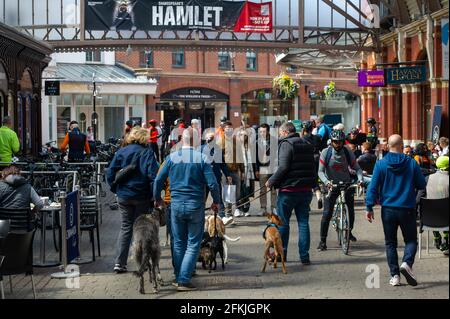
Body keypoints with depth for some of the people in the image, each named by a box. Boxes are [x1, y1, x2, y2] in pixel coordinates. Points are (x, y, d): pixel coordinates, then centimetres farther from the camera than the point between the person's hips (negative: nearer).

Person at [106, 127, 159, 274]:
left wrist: (116, 189, 9)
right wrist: (154, 195, -9)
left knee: (126, 227, 11)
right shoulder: (147, 152, -8)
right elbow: (153, 175, -16)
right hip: (142, 197, -3)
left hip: (123, 196, 3)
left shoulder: (121, 152, 2)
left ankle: (120, 263, 5)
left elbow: (110, 174, 0)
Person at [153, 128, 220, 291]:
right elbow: (212, 183, -9)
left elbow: (159, 180, 2)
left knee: (178, 243, 15)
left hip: (176, 204, 3)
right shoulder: (201, 158, -7)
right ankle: (184, 280, -3)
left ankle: (178, 278, 22)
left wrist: (157, 198, 18)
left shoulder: (172, 157, 0)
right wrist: (216, 201, 7)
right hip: (196, 205, -3)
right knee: (193, 244, 4)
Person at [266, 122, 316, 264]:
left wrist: (271, 181, -10)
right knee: (303, 223, 7)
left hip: (289, 190, -6)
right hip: (306, 190, 6)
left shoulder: (286, 144, -10)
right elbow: (313, 167, 17)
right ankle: (304, 256, 6)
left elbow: (283, 167, -19)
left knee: (282, 222, 6)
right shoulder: (307, 145, 14)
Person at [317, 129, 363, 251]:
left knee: (351, 210, 1)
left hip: (347, 184, 2)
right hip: (332, 185, -2)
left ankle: (349, 232, 29)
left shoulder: (348, 153, -8)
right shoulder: (326, 153, -13)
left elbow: (357, 168, -6)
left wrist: (360, 179, -26)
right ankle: (323, 241, -2)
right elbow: (320, 171, -17)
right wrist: (326, 182, -35)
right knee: (327, 213, -9)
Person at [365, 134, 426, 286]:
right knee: (411, 240, 11)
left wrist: (369, 207, -1)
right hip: (407, 209, -1)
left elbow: (373, 187, -6)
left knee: (390, 243, 11)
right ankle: (407, 263, -15)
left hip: (388, 209, 1)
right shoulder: (412, 163, -5)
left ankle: (394, 275, 7)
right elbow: (422, 185, 2)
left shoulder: (381, 164, -5)